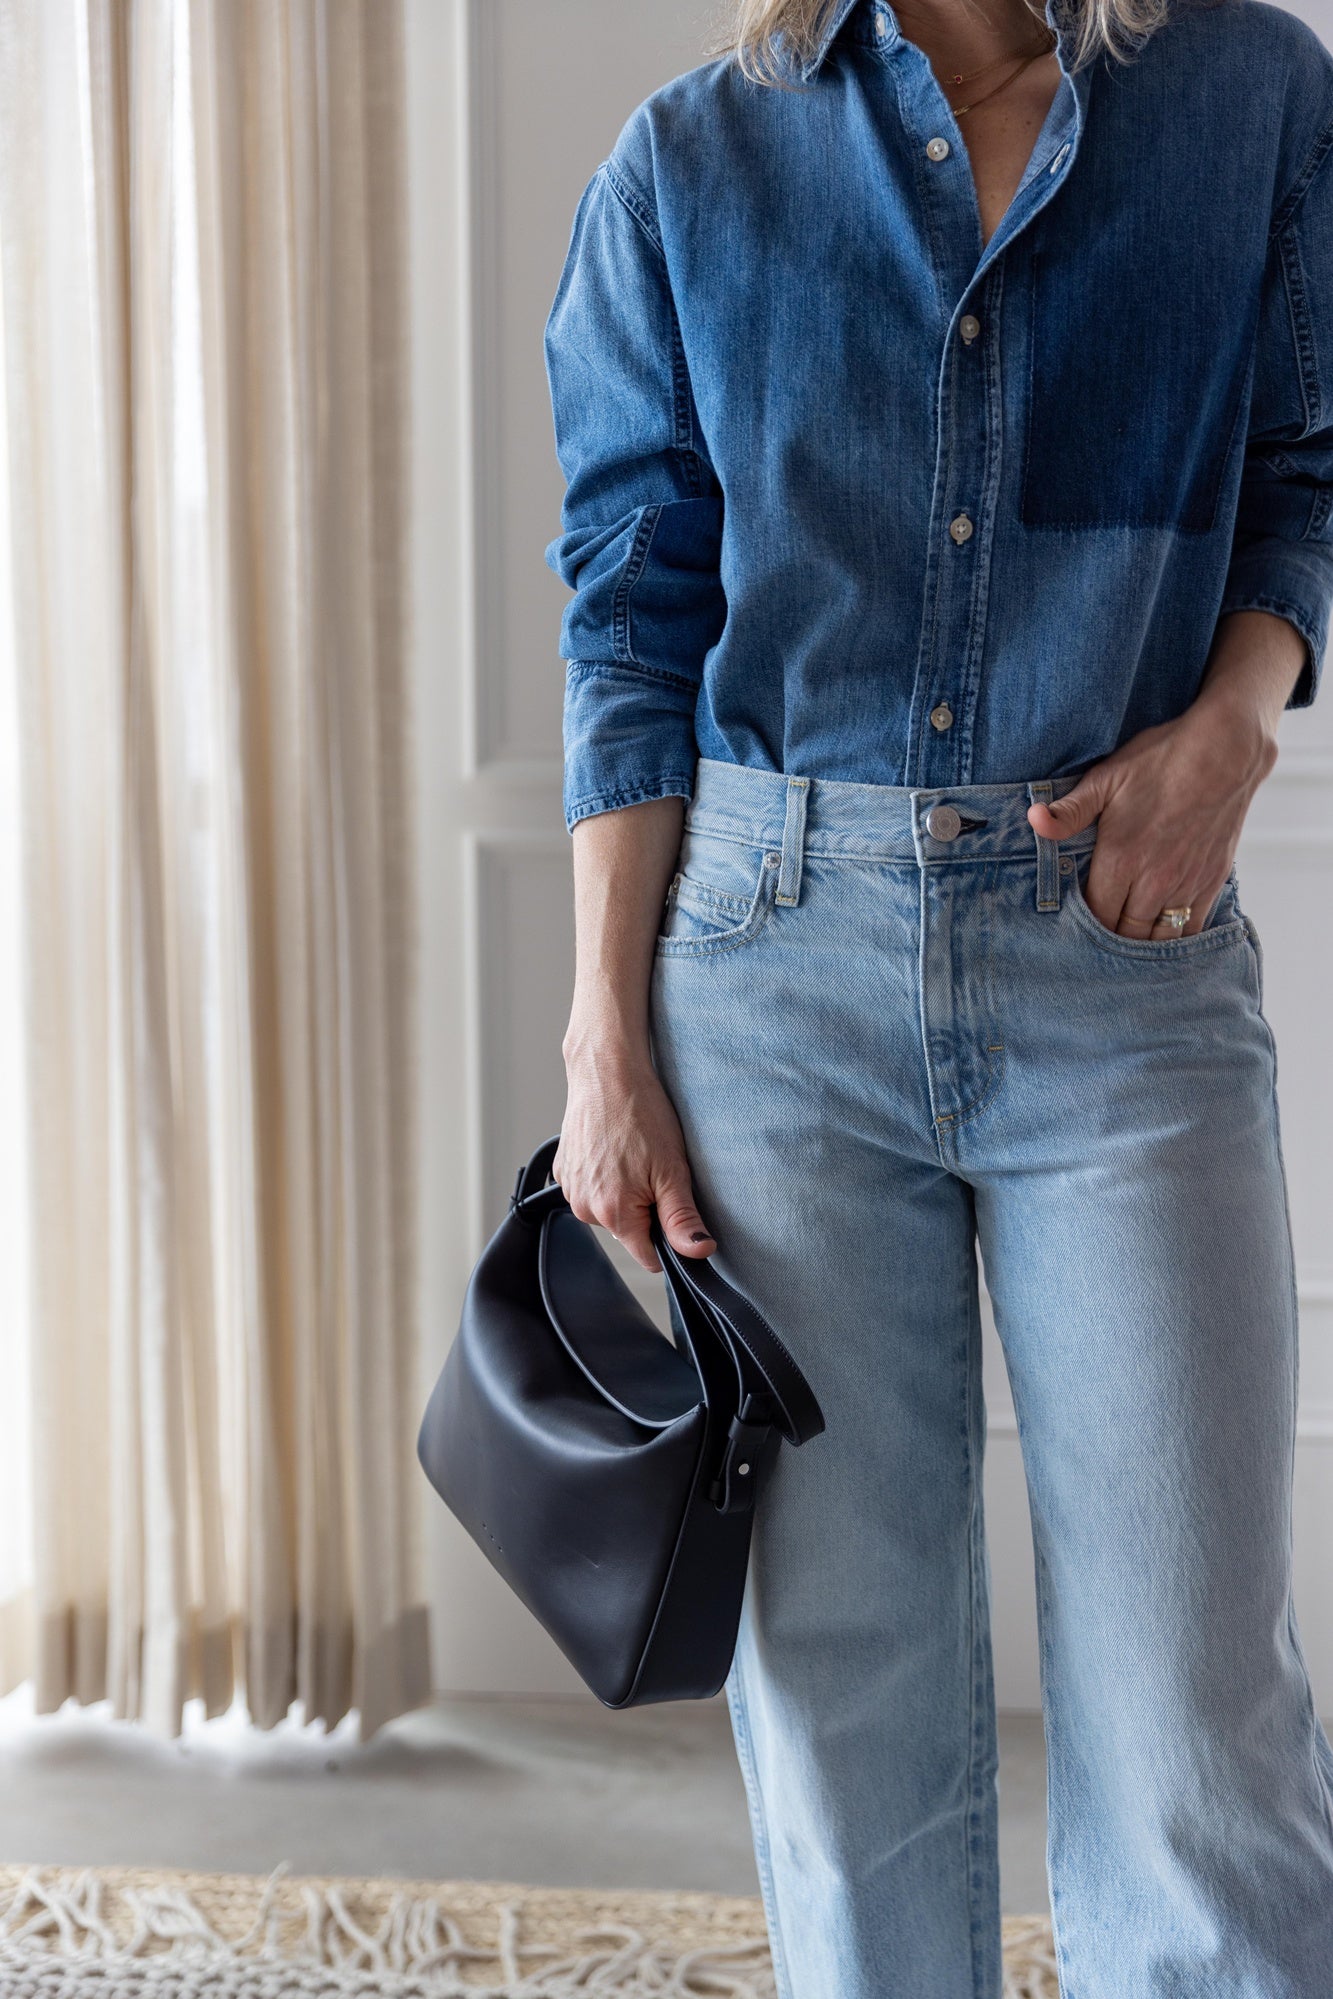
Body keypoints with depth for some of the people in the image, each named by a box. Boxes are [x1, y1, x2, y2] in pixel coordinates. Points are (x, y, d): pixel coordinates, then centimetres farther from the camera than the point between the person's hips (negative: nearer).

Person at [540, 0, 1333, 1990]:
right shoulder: (687, 165, 7)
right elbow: (632, 628, 5)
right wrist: (607, 1042, -1)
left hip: (1128, 955, 0)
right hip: (780, 947, 1)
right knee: (845, 1678, 6)